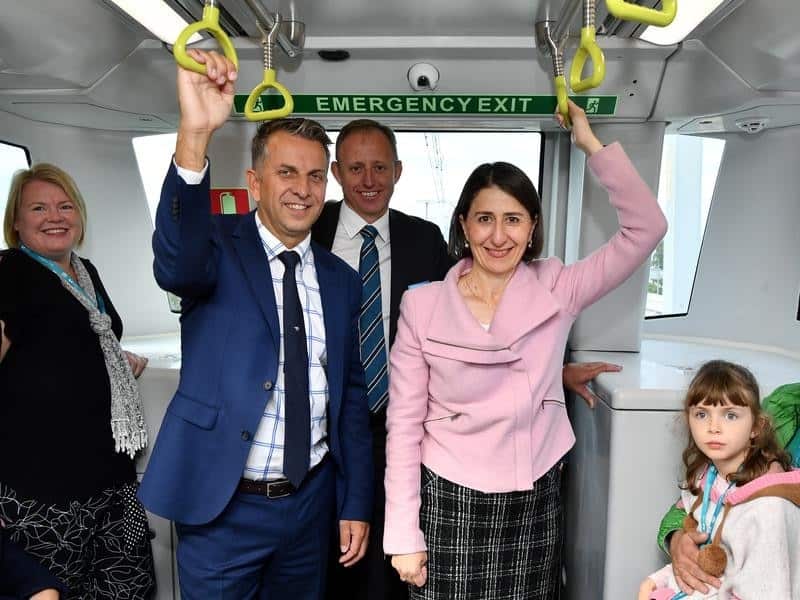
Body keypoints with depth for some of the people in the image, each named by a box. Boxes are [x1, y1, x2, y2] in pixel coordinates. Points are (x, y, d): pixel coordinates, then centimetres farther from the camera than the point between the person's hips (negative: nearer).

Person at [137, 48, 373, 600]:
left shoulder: (341, 280, 2)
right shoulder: (219, 246, -9)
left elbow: (351, 395, 6)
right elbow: (176, 267, -34)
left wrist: (356, 503, 6)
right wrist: (194, 135, -47)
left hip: (312, 503, 4)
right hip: (221, 506, -3)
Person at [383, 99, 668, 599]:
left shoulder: (557, 291, -3)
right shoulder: (422, 305, -7)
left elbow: (646, 228, -10)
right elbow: (404, 422, -5)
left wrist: (592, 145, -10)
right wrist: (404, 533, -5)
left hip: (535, 502, 2)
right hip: (448, 502, -1)